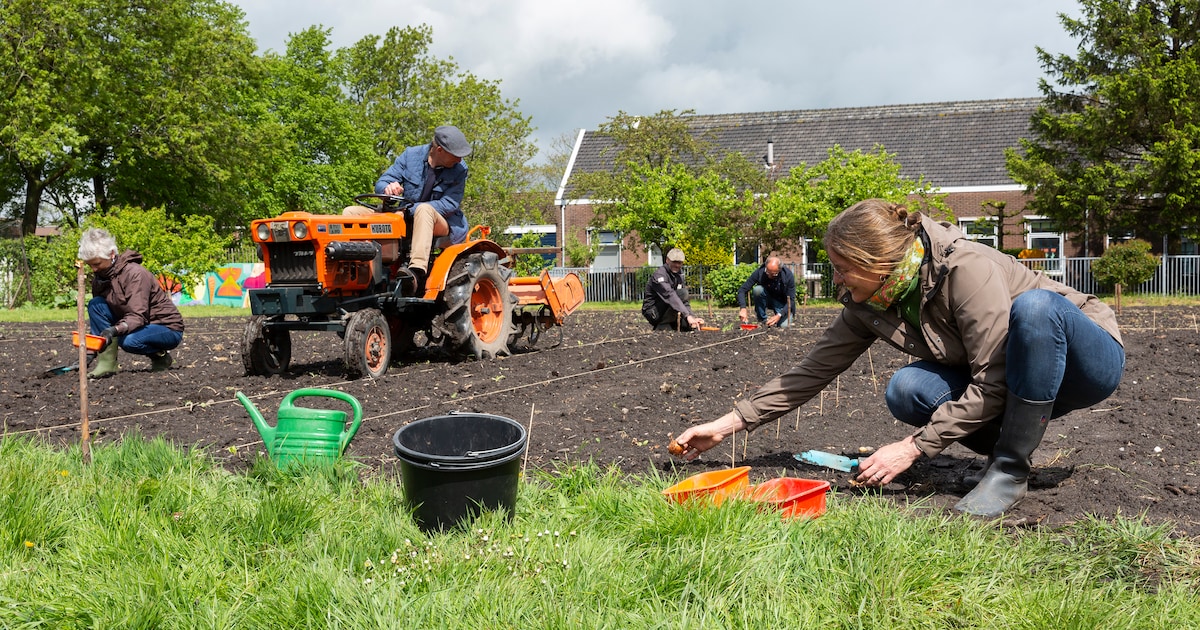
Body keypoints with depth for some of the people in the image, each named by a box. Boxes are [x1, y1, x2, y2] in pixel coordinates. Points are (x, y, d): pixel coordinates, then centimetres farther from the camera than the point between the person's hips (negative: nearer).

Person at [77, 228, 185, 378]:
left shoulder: (135, 274, -22)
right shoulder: (100, 276, -1)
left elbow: (138, 316, -30)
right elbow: (97, 312, 3)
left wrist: (115, 330, -47)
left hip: (168, 329, -7)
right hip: (135, 325, 7)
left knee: (128, 341, -36)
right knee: (95, 304, -12)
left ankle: (160, 355, -4)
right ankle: (106, 362, -13)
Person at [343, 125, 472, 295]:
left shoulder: (459, 169, -5)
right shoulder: (411, 155, 0)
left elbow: (449, 204, -16)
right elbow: (380, 184, 0)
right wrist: (388, 188, -27)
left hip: (442, 224, -4)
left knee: (424, 209, -40)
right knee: (351, 212, -11)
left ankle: (417, 274, -56)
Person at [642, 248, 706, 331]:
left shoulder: (679, 275, 8)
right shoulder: (659, 275, -20)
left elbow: (684, 301, 5)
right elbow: (670, 296, -35)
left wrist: (693, 317, -13)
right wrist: (688, 316, -44)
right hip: (653, 312, -9)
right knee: (681, 293, -26)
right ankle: (662, 327, -19)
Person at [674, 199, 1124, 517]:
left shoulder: (968, 270, -31)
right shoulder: (868, 305, -9)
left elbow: (992, 386, -29)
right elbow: (813, 370, -4)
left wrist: (913, 448, -28)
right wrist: (729, 423, -7)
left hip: (1089, 358, -5)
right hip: (1021, 381, 5)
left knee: (1033, 305, -39)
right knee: (906, 390, -22)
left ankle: (1010, 468, -26)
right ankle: (1011, 443, -1)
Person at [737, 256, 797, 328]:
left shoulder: (788, 275, -25)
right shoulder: (759, 272, -24)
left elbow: (791, 300, -20)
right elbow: (742, 290, -24)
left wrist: (779, 315, -35)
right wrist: (743, 308, -41)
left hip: (782, 303, -1)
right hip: (767, 300, 1)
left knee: (784, 326, -29)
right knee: (757, 289, -31)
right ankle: (762, 320, -15)